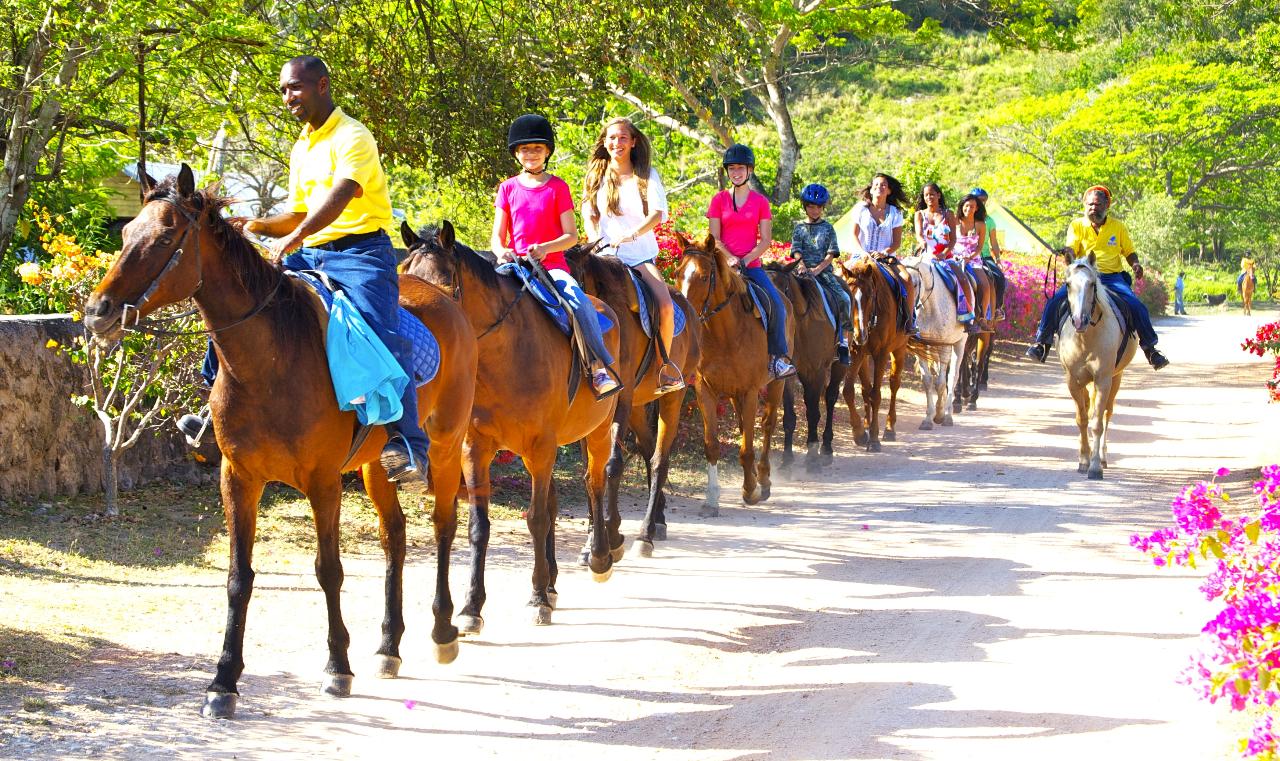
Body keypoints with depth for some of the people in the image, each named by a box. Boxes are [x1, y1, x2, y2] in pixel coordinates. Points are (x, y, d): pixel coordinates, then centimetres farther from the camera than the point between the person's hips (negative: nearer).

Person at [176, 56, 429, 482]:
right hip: (309, 255, 9)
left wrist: (294, 238, -39)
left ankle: (408, 443, -35)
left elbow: (339, 197, -26)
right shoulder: (301, 150, 19)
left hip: (361, 251, -9)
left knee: (382, 335, -30)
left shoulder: (352, 138, -8)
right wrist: (256, 227, 7)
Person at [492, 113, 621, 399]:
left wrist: (545, 248, -18)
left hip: (552, 265, -2)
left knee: (579, 302, -30)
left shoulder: (558, 188, 6)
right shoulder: (508, 188, 12)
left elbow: (571, 235, 1)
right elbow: (496, 236, 9)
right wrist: (502, 252, -14)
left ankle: (600, 365, -22)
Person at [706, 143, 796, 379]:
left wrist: (745, 260, -12)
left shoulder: (760, 202, 8)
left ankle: (777, 358, -9)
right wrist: (730, 258, -16)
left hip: (752, 265, 1)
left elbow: (765, 240, 3)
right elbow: (715, 239, 1)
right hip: (724, 264, -1)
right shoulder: (719, 200, 6)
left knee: (778, 304, -17)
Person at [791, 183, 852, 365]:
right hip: (804, 271, 0)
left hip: (824, 271, 0)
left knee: (844, 298, -22)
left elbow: (831, 254, 3)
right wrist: (802, 266, -18)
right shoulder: (799, 228, 12)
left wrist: (817, 269, -12)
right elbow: (797, 251, 3)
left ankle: (843, 342, -12)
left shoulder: (828, 228, 11)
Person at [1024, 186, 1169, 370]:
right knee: (1055, 301, -22)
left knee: (1137, 306, -20)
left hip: (1112, 277, 0)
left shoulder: (1118, 227, 9)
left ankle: (1150, 348, -4)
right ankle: (1042, 342, -7)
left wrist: (1135, 264, -8)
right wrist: (1068, 252, -29)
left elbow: (1129, 252, 14)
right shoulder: (1077, 225, 7)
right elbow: (1072, 251, -4)